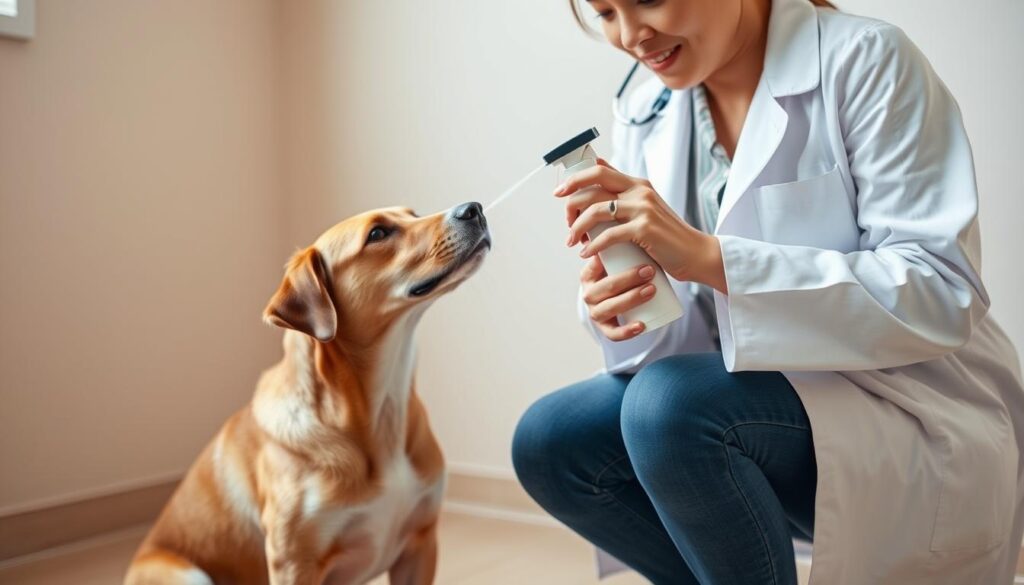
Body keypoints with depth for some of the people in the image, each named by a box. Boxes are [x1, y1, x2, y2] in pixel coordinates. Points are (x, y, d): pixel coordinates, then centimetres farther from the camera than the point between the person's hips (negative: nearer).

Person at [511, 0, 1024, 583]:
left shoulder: (864, 60, -13)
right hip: (759, 396, 6)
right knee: (547, 441, -12)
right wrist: (617, 309, -22)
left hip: (915, 411, -5)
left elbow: (944, 294, -21)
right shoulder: (647, 116, 2)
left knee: (667, 403, -30)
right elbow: (684, 332, 3)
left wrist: (709, 257, -31)